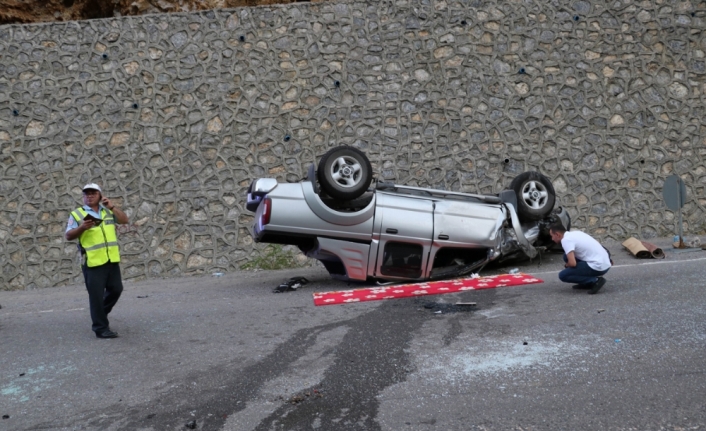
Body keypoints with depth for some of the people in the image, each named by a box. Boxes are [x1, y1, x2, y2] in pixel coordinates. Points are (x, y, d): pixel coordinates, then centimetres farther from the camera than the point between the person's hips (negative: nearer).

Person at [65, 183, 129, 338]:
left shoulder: (108, 211, 15)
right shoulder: (77, 214, 1)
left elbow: (124, 220, 5)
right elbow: (69, 236, -5)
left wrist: (112, 206, -6)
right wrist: (81, 228, -24)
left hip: (111, 260, 5)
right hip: (93, 262, -5)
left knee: (116, 289, 13)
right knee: (96, 295, -2)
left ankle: (100, 313, 35)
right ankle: (101, 328, 7)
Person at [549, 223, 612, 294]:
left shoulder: (565, 240, -12)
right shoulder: (575, 233, 16)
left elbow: (572, 263, -20)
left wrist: (566, 265, 2)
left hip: (597, 267, -10)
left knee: (563, 275, -6)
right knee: (568, 256, 19)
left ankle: (595, 280, -8)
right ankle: (587, 283, 19)